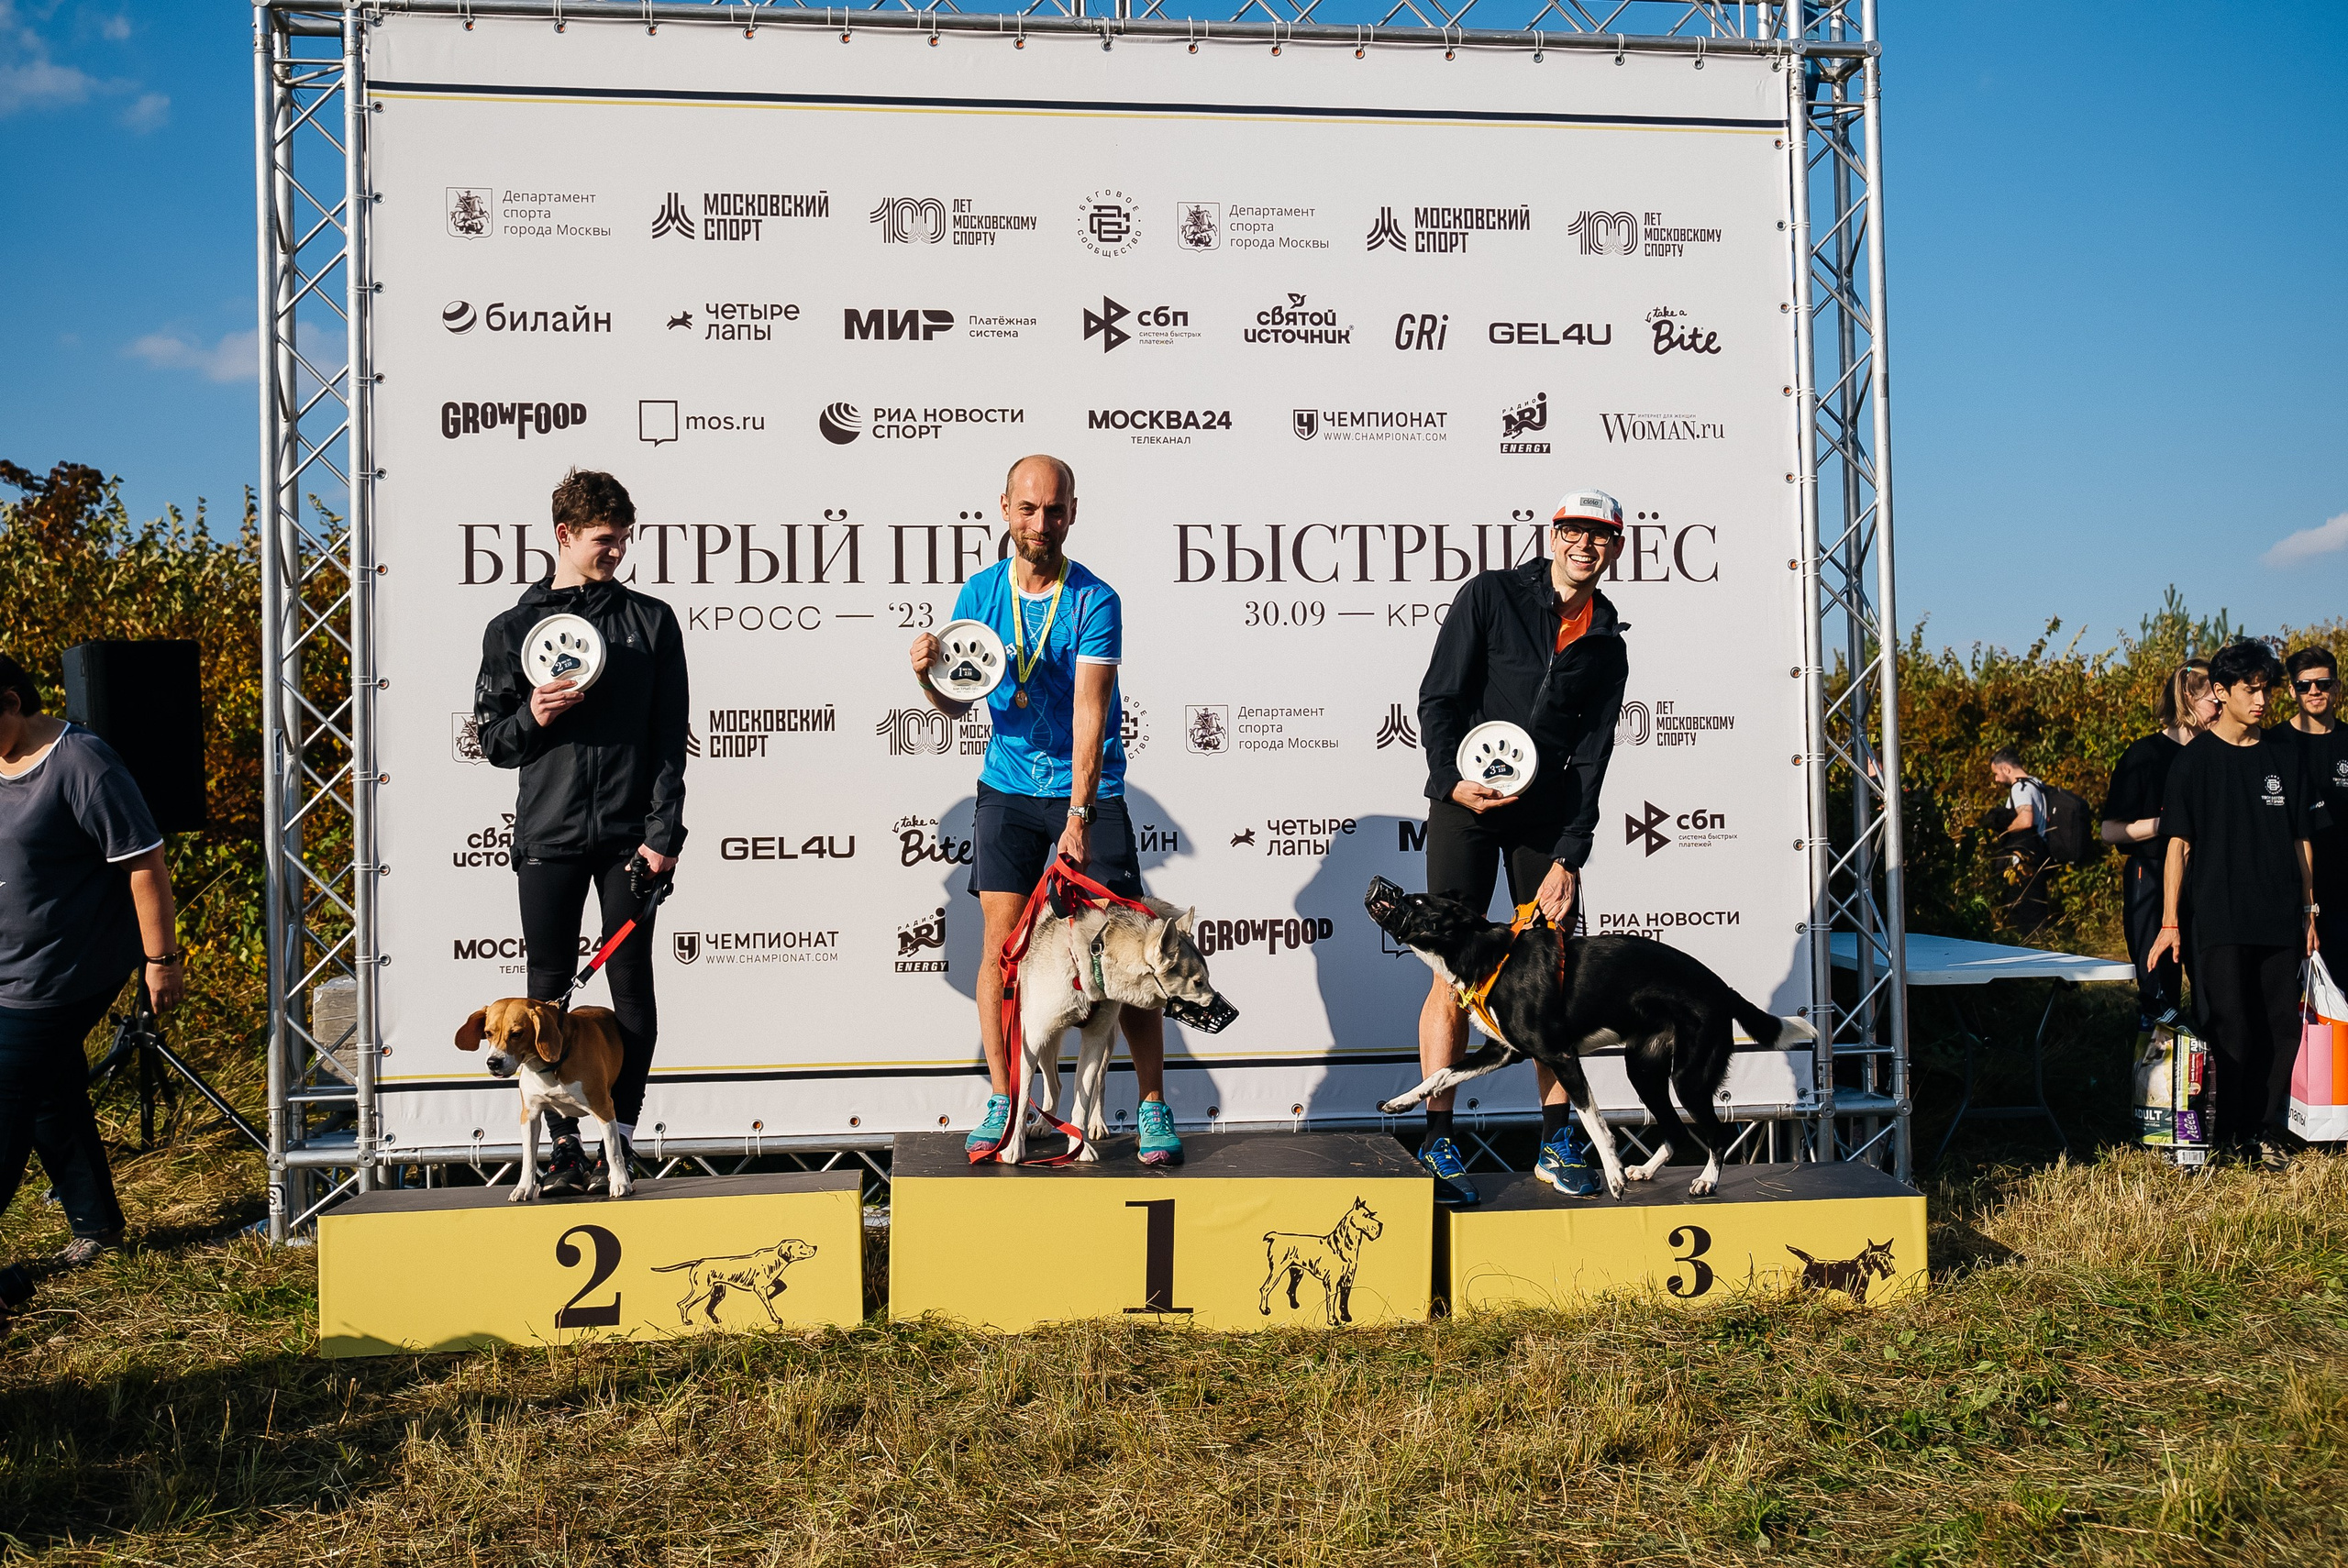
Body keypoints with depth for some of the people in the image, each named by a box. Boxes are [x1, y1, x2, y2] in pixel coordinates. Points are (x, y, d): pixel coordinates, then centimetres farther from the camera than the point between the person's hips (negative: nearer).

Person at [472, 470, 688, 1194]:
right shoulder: (512, 629, 9)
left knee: (632, 987, 1)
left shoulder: (651, 620, 7)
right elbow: (494, 741, 11)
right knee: (548, 990, 1)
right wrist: (532, 716, -11)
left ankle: (619, 1137, 10)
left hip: (628, 837, -1)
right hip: (548, 837, 1)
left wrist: (663, 833, -6)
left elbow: (670, 738, 3)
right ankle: (563, 1142, 9)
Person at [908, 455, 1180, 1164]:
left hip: (1088, 791, -3)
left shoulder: (1095, 601, -10)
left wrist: (1079, 816, -25)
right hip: (1008, 786, 3)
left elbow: (1089, 712, -18)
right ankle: (1002, 1102, 12)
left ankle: (1154, 1104, 9)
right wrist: (928, 675, -15)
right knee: (1001, 941, 0)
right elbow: (959, 704, 8)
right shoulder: (980, 592, 2)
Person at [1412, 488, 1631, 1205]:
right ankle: (1436, 1142, 0)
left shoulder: (1607, 647, 7)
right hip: (1466, 800, -3)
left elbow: (1590, 760, 4)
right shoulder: (1490, 596, -2)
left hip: (1547, 812, 4)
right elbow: (1438, 697, -5)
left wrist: (1568, 858, -4)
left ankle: (1558, 1143, 13)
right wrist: (1451, 780, -18)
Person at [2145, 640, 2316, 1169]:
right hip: (2220, 921, -4)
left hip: (2280, 921, 4)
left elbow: (2300, 842, 15)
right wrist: (2170, 922, -8)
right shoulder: (2195, 760, -1)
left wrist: (2308, 912, 12)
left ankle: (2266, 1130, 15)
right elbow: (2179, 843, -4)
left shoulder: (2282, 761, 10)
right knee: (2229, 1029, -3)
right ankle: (2229, 1134, 9)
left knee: (2281, 1027, 4)